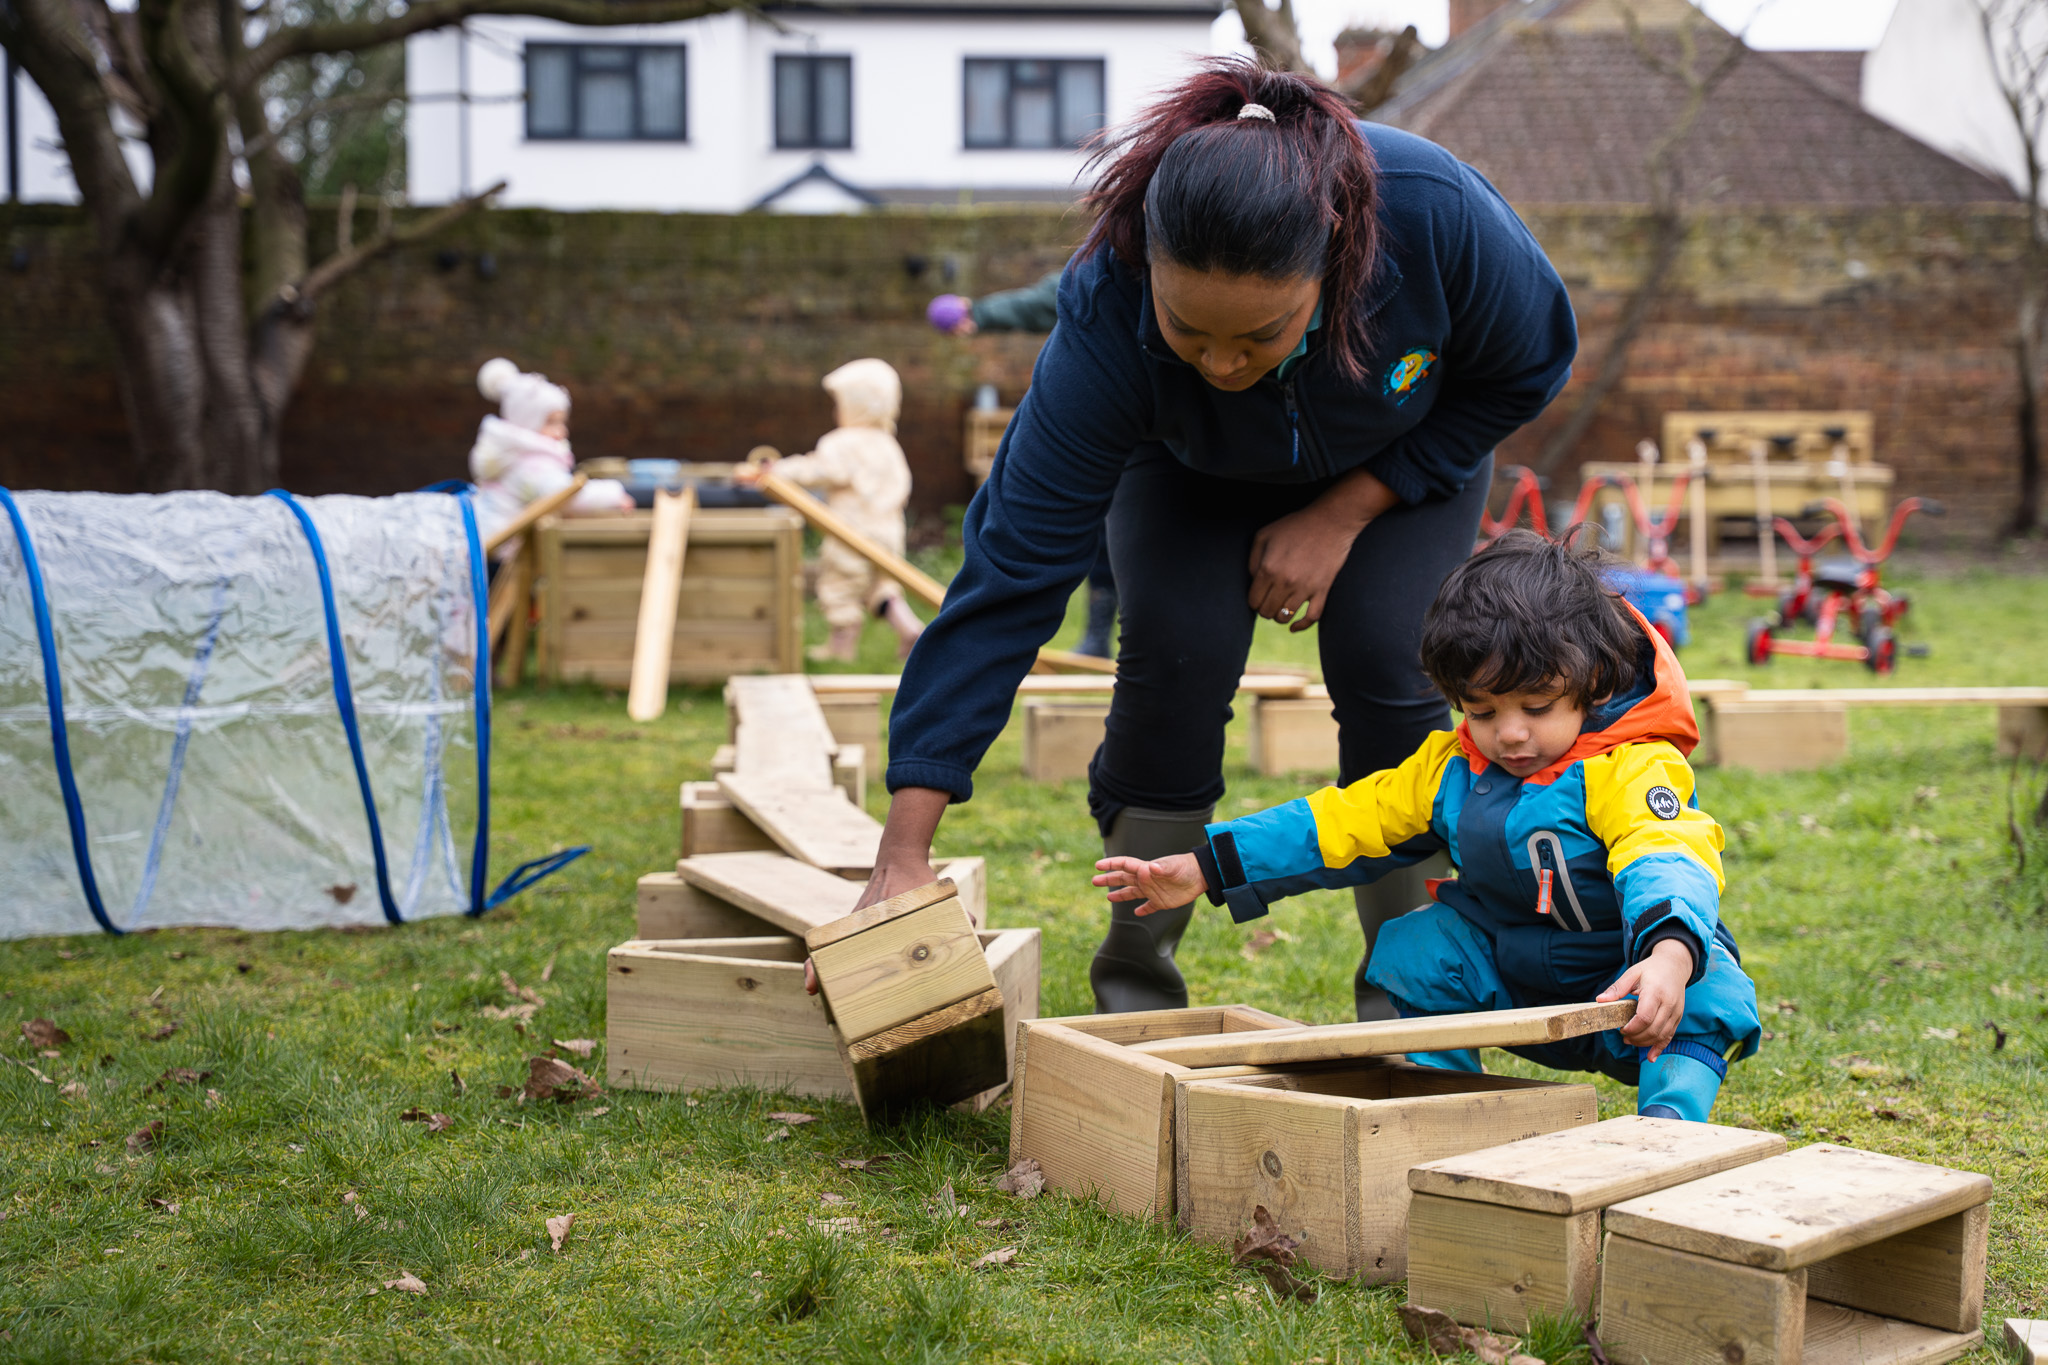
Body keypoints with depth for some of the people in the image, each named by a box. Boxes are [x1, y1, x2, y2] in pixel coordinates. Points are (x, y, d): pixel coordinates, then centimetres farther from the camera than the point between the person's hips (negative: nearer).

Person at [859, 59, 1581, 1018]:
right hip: (1190, 470, 0)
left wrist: (1343, 514, -24)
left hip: (1411, 444, 1)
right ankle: (1134, 999, -2)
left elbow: (1528, 369, -18)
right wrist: (903, 853, -43)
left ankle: (1403, 1004, 0)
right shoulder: (1107, 326, -41)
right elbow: (1010, 578, -40)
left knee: (1386, 662, -19)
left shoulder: (1439, 215, -41)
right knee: (1176, 654, -21)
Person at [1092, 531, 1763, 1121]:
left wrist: (1669, 955, -64)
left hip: (1627, 1001, -6)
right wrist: (1204, 869, -5)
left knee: (1708, 991, -33)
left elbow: (1666, 860, -41)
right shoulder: (1452, 768, -2)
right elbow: (1340, 823, 0)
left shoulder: (1632, 771, -23)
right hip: (1512, 977, 6)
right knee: (1413, 948, -13)